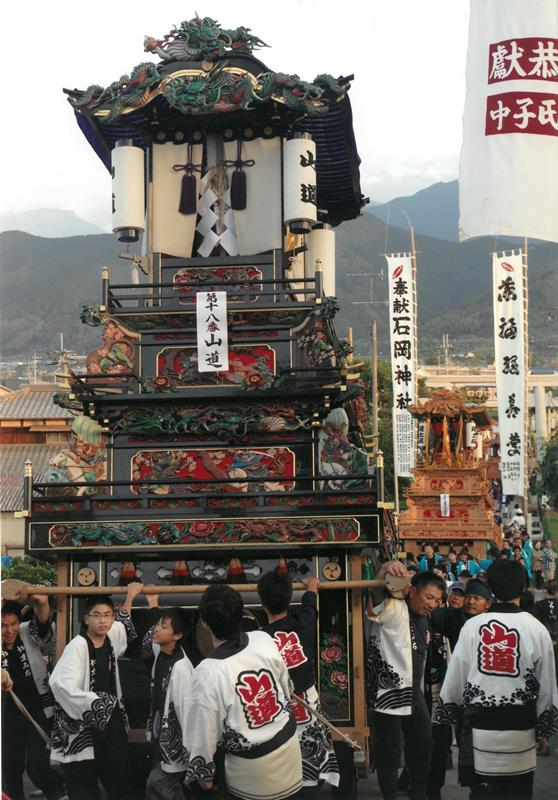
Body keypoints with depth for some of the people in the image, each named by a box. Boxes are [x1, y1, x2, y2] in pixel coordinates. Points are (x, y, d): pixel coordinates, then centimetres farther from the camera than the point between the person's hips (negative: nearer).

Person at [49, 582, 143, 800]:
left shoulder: (111, 636, 4)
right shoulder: (78, 645, -17)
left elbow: (125, 625, 30)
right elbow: (62, 684, -30)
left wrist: (130, 597, 32)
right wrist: (93, 704, -22)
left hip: (110, 719, 7)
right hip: (82, 725, -7)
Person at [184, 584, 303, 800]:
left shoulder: (208, 672, -27)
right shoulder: (264, 640, -14)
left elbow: (203, 731, -15)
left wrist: (204, 772, 1)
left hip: (251, 767, -4)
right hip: (288, 743, 4)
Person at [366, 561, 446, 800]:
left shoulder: (423, 618, 11)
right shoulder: (393, 609, -15)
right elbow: (378, 595, -36)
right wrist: (386, 569, -56)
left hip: (413, 691, 9)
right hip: (388, 693, -9)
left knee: (423, 743, 18)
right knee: (389, 751, -2)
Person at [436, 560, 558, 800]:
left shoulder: (473, 625, -3)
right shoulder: (536, 629, -5)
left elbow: (455, 677, 2)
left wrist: (447, 713, 17)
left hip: (480, 725, 1)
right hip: (520, 727, -1)